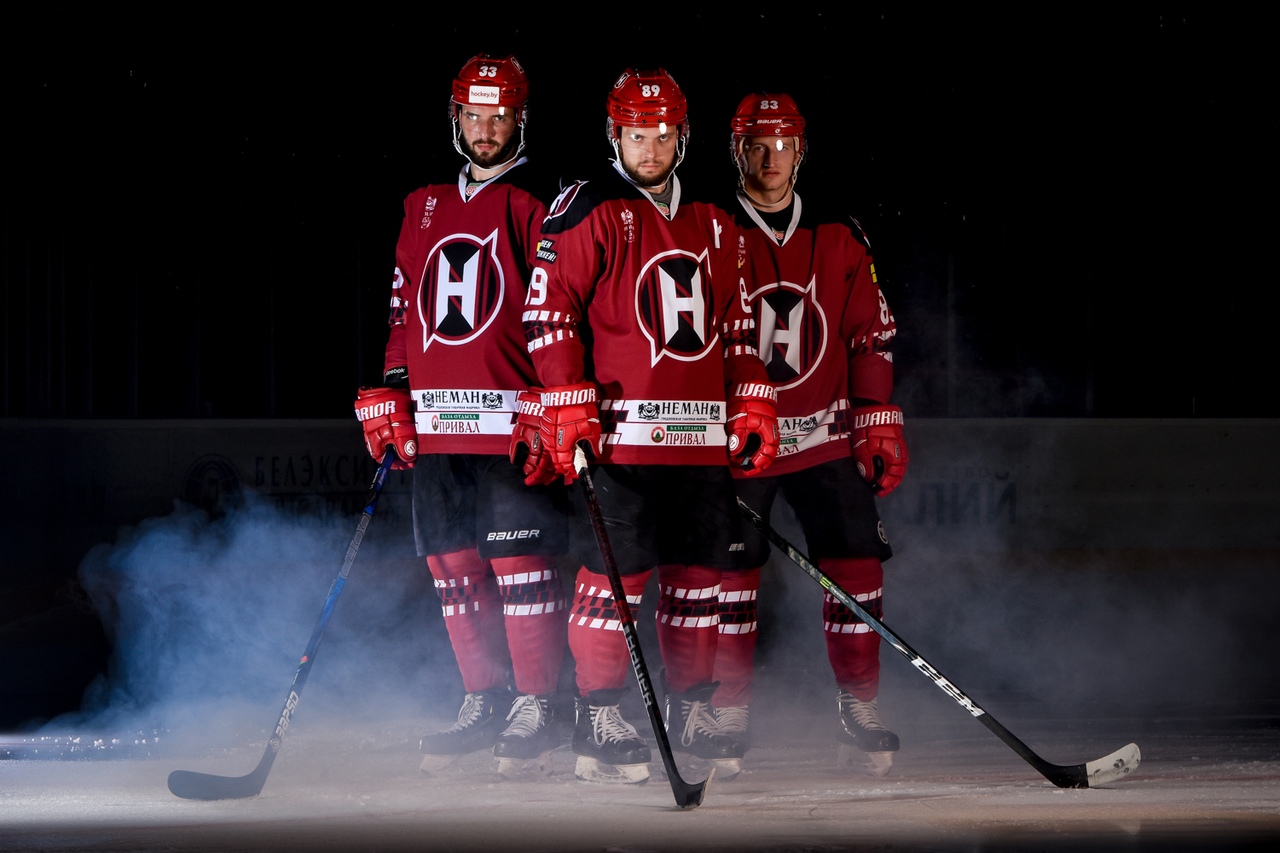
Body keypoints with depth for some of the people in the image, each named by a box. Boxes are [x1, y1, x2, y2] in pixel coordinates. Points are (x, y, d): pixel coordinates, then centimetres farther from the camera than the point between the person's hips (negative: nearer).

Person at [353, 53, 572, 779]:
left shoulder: (542, 206, -1)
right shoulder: (425, 208, 18)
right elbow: (405, 308, 23)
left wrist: (548, 408, -15)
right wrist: (390, 395, 15)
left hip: (512, 424, -6)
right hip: (435, 428, 6)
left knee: (522, 567, -7)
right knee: (454, 567, 7)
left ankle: (535, 708, -1)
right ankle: (484, 701, 16)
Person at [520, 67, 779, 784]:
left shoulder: (713, 225, 17)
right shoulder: (587, 211, -2)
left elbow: (736, 325, 23)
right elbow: (551, 312, -6)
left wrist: (753, 407, 14)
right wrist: (568, 408, -13)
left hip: (704, 440, 6)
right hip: (619, 432, -6)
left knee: (700, 574, 8)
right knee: (616, 575, -8)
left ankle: (690, 711, 20)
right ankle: (600, 725, 0)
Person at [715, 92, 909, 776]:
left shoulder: (839, 237, 7)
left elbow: (872, 334, 11)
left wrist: (878, 422, 4)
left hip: (824, 437, 2)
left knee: (856, 564, -5)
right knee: (730, 574, -1)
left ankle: (858, 714, 2)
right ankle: (728, 719, 11)